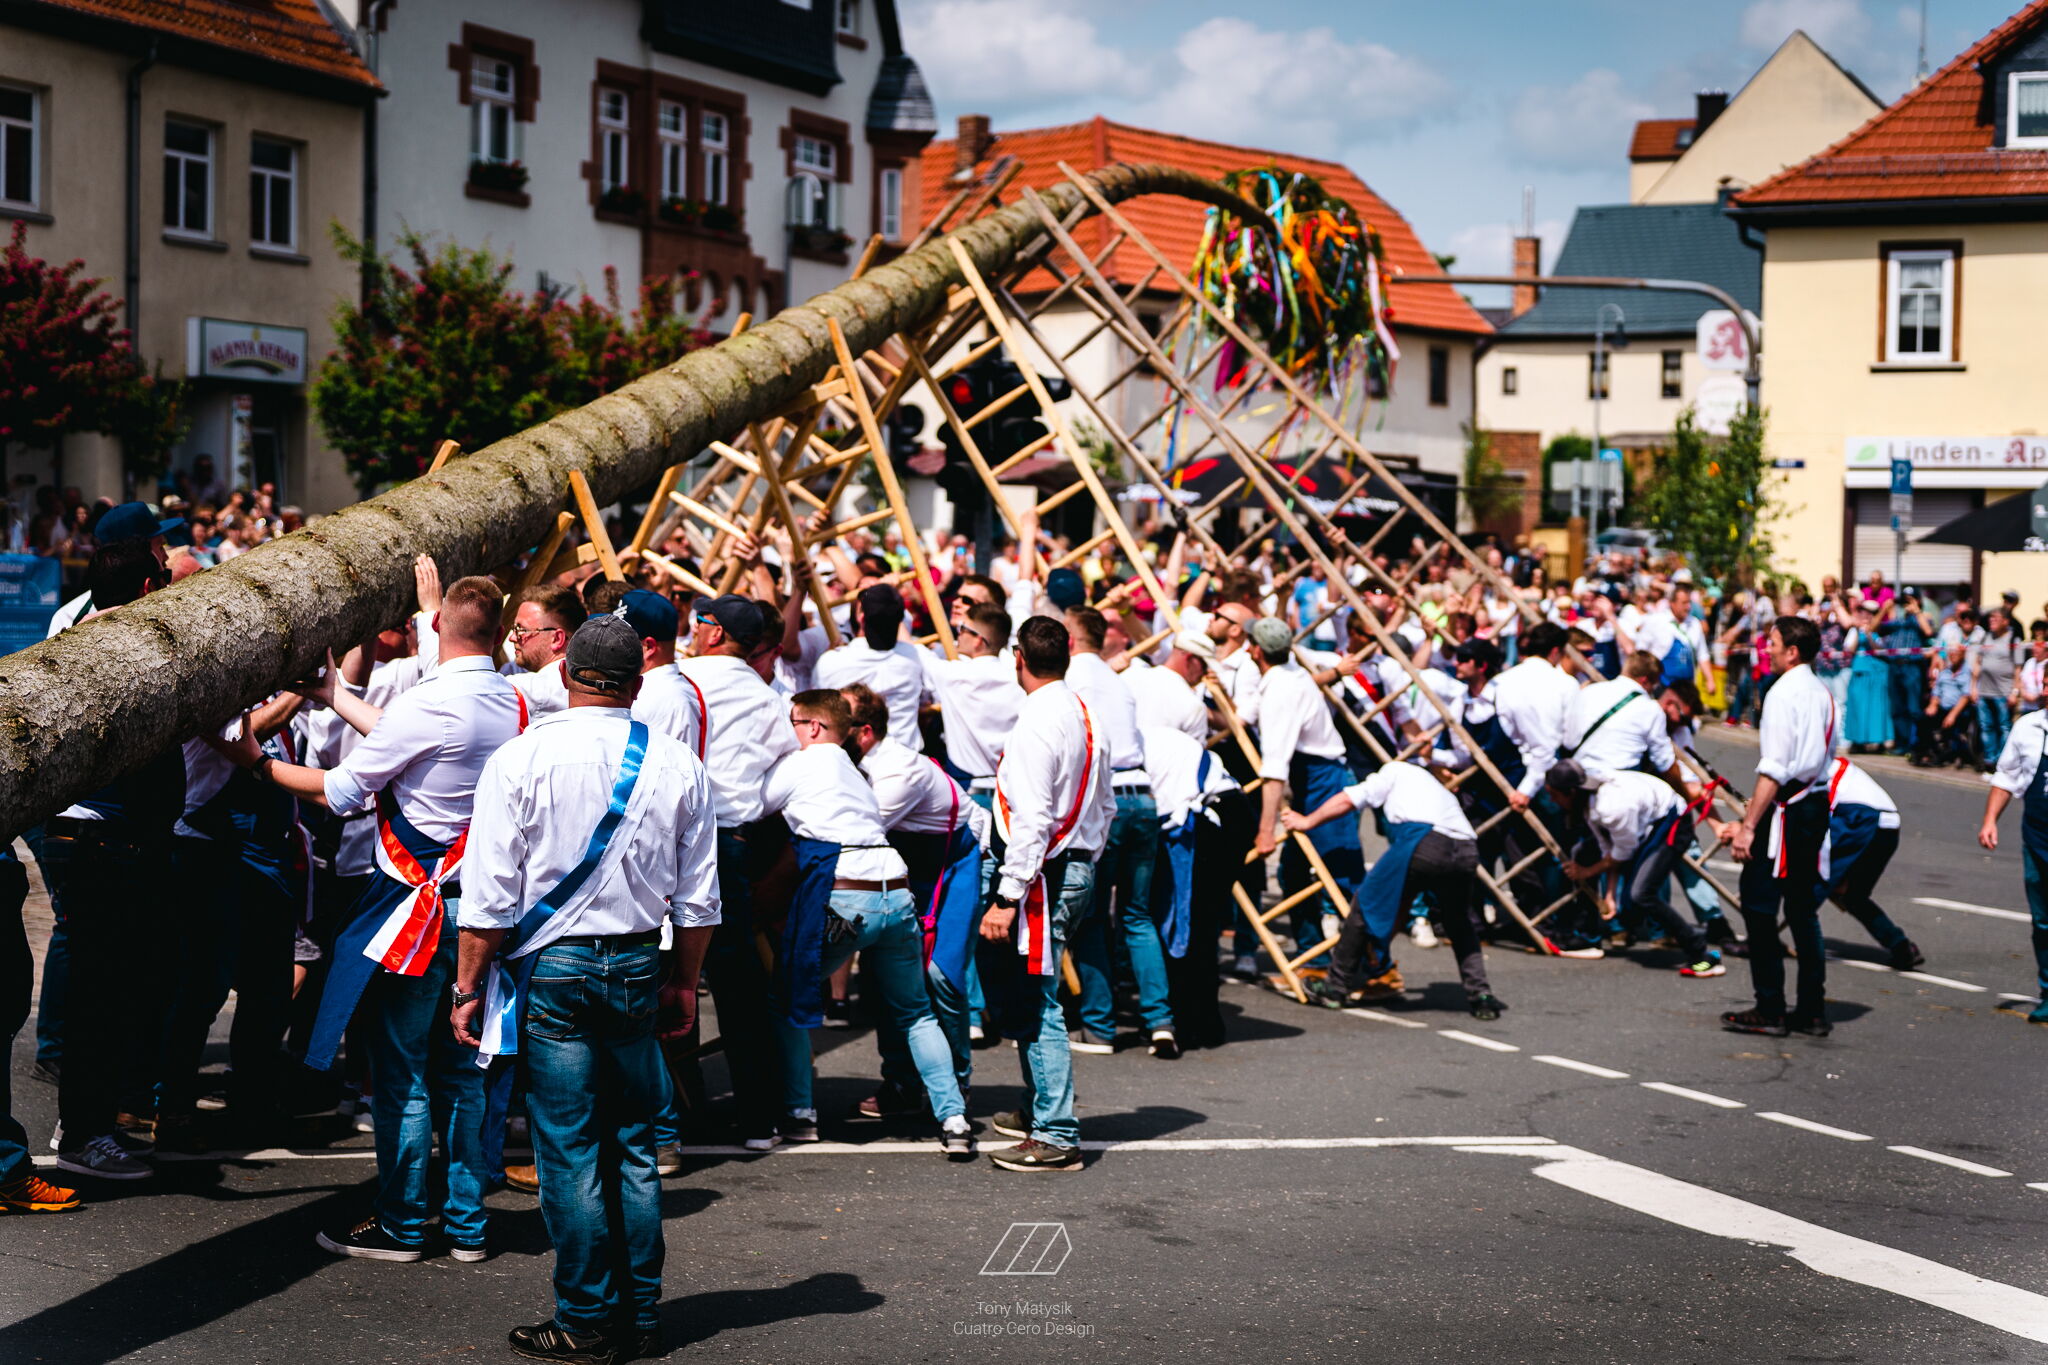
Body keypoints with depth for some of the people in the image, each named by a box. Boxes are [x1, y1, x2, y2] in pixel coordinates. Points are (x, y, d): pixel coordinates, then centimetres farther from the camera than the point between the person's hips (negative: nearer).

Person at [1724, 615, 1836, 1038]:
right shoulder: (1823, 693, 13)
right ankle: (1811, 1011, 14)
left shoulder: (1783, 693, -14)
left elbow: (1773, 769, -20)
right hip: (1817, 806, 9)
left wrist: (1748, 825, -20)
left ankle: (1769, 1010, -1)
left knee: (1759, 907, -2)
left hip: (1785, 811, -9)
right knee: (1803, 911, 13)